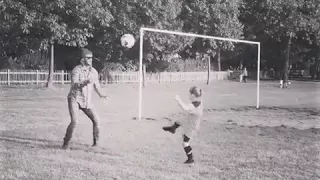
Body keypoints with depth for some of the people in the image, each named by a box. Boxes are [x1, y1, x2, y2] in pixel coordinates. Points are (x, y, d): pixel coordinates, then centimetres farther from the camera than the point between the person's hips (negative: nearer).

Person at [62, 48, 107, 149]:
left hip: (87, 101, 5)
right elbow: (74, 85, -25)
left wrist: (100, 94, -7)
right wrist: (86, 82, -43)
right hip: (75, 99, -5)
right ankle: (66, 144, -4)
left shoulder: (94, 71, 5)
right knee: (74, 121, -20)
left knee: (96, 120, -4)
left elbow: (96, 85, 13)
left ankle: (96, 143, 14)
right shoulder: (76, 70, -12)